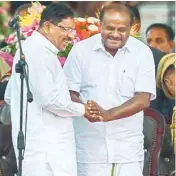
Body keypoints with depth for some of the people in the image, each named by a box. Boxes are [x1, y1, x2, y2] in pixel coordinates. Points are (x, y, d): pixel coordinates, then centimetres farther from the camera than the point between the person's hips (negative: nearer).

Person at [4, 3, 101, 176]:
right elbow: (50, 99, -19)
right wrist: (81, 109, -6)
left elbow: (9, 96, 24)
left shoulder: (29, 48, 19)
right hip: (46, 144, -11)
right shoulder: (39, 52, -14)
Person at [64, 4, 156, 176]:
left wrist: (108, 114, -22)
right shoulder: (81, 50, 0)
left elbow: (143, 99, -7)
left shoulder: (142, 53, -1)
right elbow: (69, 93, 0)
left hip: (128, 147, 0)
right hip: (90, 145, 0)